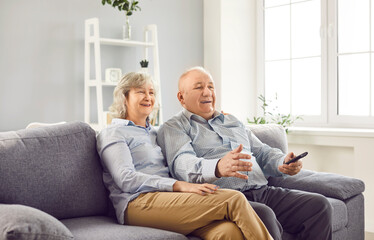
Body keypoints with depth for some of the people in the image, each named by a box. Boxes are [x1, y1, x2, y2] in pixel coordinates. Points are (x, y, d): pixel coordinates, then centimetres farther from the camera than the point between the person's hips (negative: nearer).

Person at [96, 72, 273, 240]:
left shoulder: (156, 132, 30)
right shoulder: (111, 134, 8)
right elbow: (126, 179, -7)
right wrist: (178, 185, -18)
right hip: (139, 202, -6)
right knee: (233, 200, -25)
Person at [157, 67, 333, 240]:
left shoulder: (232, 121, 30)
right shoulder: (173, 128, 8)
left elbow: (263, 153, 28)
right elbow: (181, 163, -12)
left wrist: (284, 163, 3)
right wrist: (217, 168, -34)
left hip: (262, 192, 7)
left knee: (318, 204, -13)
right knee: (263, 215, -36)